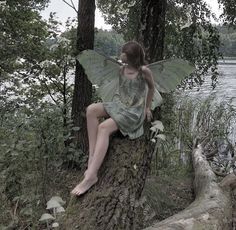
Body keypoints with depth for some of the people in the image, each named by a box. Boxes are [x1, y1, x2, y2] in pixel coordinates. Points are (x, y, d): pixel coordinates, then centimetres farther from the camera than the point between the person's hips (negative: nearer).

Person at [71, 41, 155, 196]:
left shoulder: (144, 71, -10)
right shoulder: (122, 70, 8)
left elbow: (151, 87, 7)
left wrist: (147, 107, 14)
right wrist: (117, 102, 11)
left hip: (134, 111, -6)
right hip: (118, 105, 7)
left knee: (104, 128, -32)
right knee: (91, 109, -24)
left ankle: (91, 176, -38)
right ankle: (92, 155, -27)